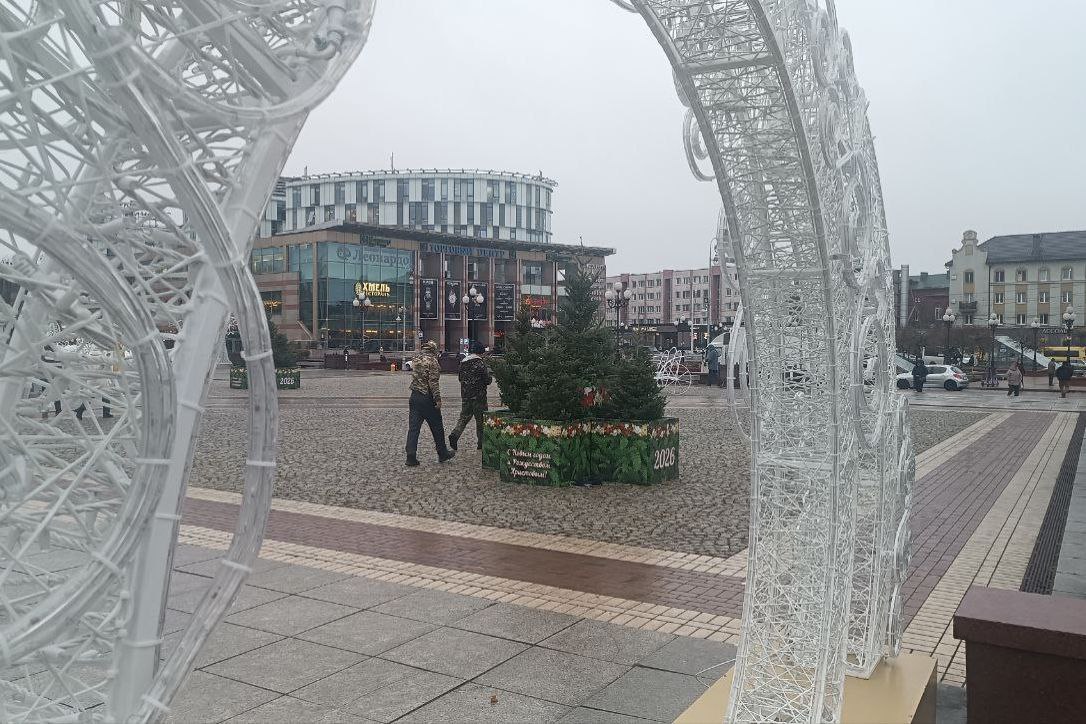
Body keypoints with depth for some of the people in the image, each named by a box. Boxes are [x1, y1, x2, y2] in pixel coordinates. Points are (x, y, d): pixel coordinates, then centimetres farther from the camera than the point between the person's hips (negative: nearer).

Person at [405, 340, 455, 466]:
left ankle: (411, 457, -1)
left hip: (414, 397, 6)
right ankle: (442, 454, 19)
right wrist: (438, 399, -16)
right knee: (437, 427, 8)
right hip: (427, 398, -6)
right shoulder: (432, 361, -13)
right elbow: (433, 382, -18)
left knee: (413, 427, 4)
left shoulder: (415, 360, 10)